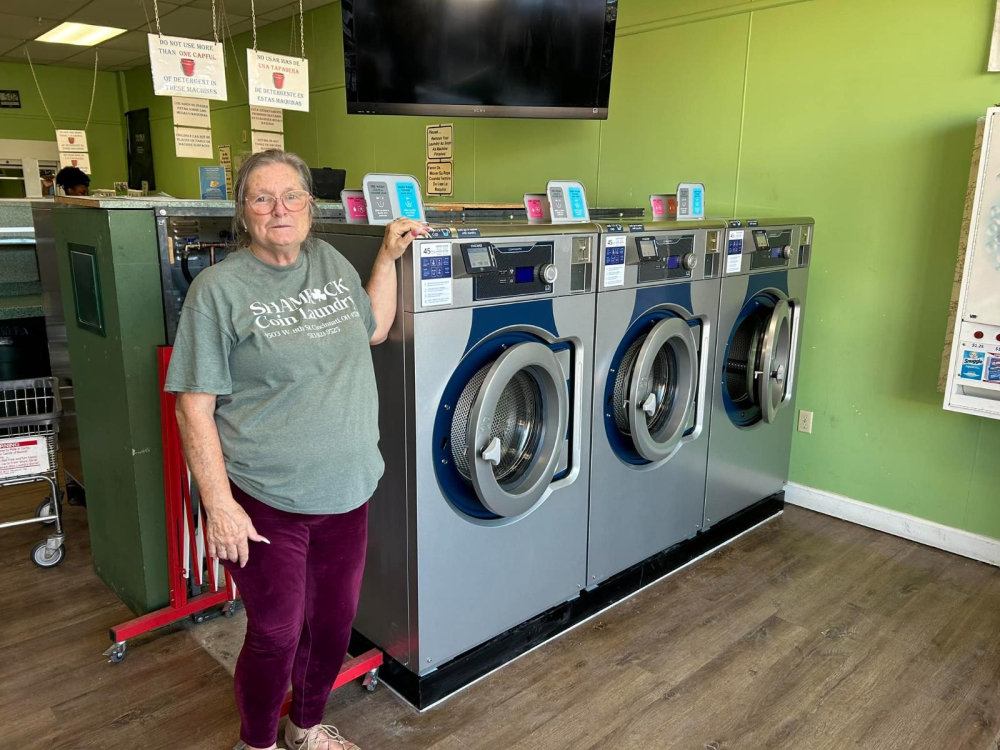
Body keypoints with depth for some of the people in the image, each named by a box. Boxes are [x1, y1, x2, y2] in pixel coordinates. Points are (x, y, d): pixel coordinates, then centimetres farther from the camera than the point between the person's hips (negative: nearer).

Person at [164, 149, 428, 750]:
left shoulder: (330, 261, 4)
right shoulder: (220, 288, -13)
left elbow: (374, 329, 19)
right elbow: (195, 407, -13)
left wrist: (388, 257, 11)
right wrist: (219, 504, -16)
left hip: (345, 492, 6)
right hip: (267, 503, -5)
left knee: (335, 622, 20)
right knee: (276, 636, 10)